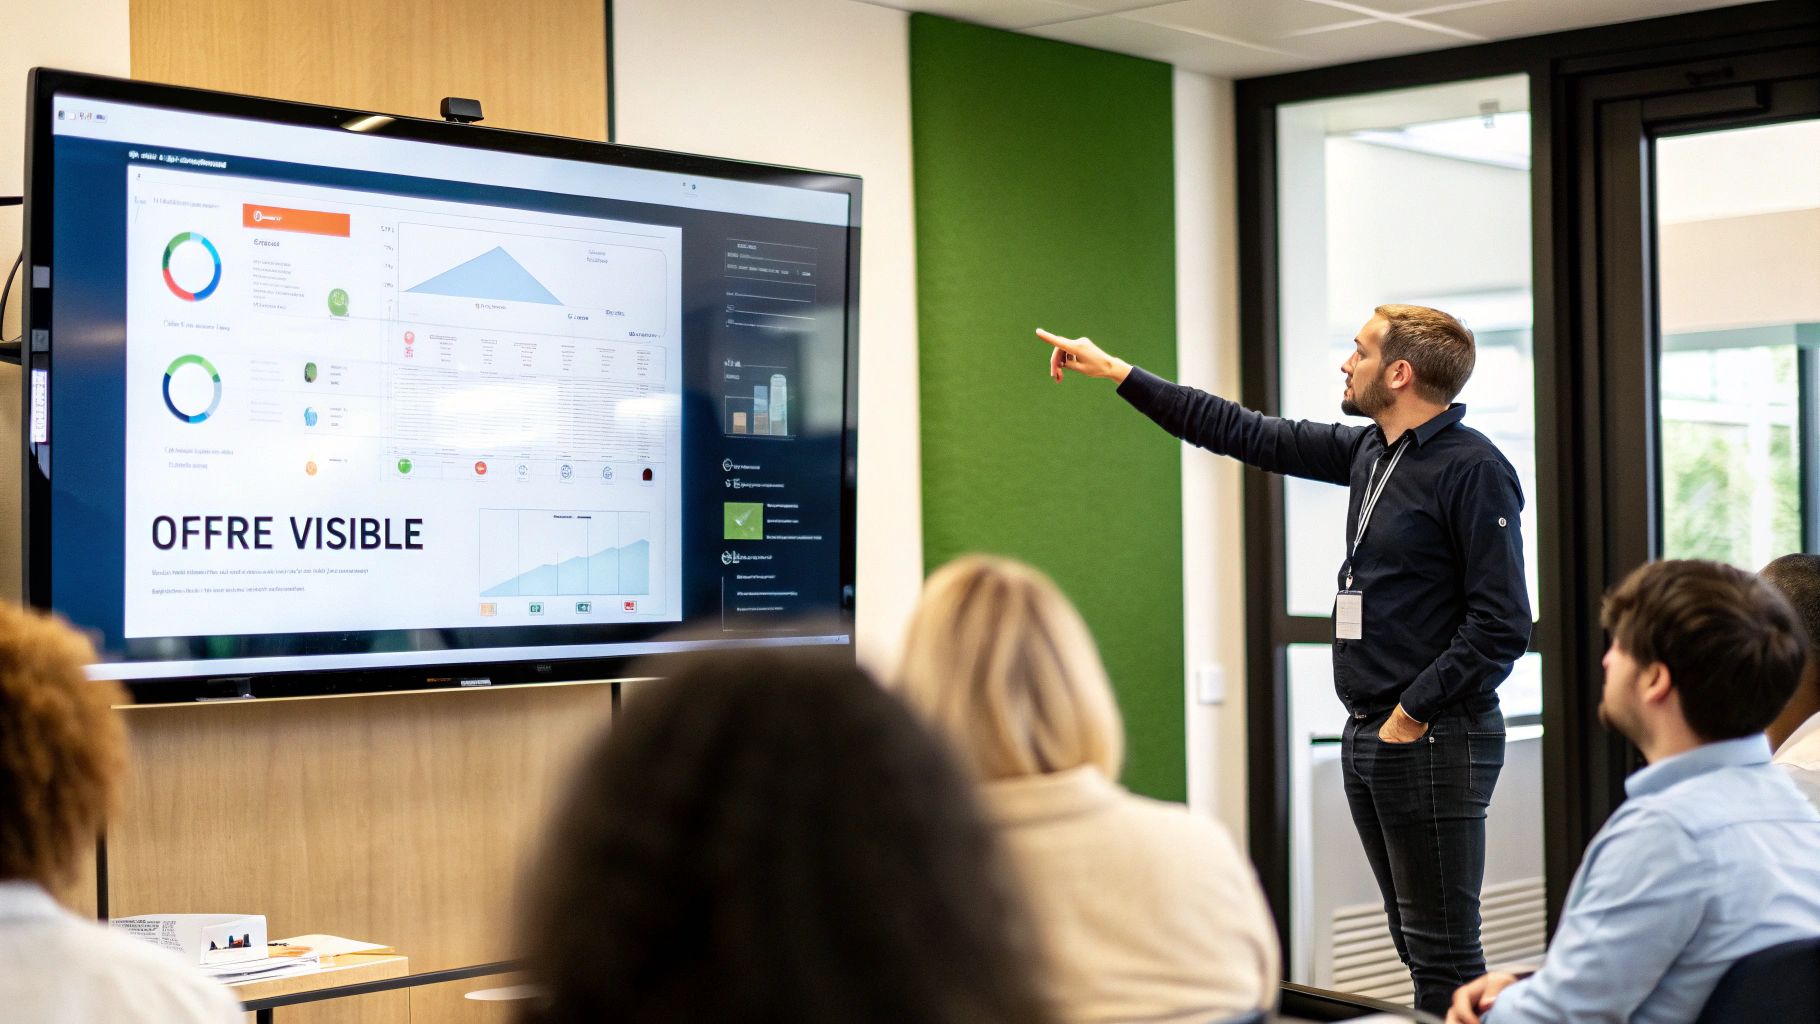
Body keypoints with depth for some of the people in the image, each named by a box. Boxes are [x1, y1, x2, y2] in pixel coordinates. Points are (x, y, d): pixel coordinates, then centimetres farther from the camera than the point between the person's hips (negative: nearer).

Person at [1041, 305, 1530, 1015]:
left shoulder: (1473, 470, -12)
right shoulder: (1370, 451, 12)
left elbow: (1501, 625, -17)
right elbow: (1251, 435, 20)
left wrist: (1414, 713, -15)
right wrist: (1115, 371, 22)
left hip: (1434, 740, -9)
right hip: (1370, 737, 9)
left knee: (1444, 956, -6)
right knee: (1417, 946, 13)